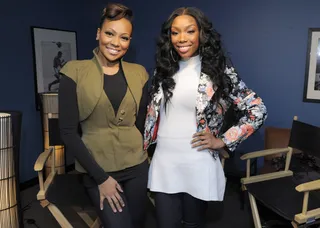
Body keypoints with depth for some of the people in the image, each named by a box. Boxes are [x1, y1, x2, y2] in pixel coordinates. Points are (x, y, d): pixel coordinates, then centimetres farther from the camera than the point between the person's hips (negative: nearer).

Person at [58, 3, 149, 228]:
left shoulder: (139, 73, 2)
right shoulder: (75, 71, -8)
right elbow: (68, 131, -10)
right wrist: (100, 177, -12)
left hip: (137, 167, 4)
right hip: (98, 170, -3)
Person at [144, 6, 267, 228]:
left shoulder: (219, 71, -7)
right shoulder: (164, 70, 7)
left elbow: (257, 110, -6)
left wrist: (222, 141, -8)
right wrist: (142, 150, 11)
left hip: (197, 166, -3)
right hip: (163, 164, 4)